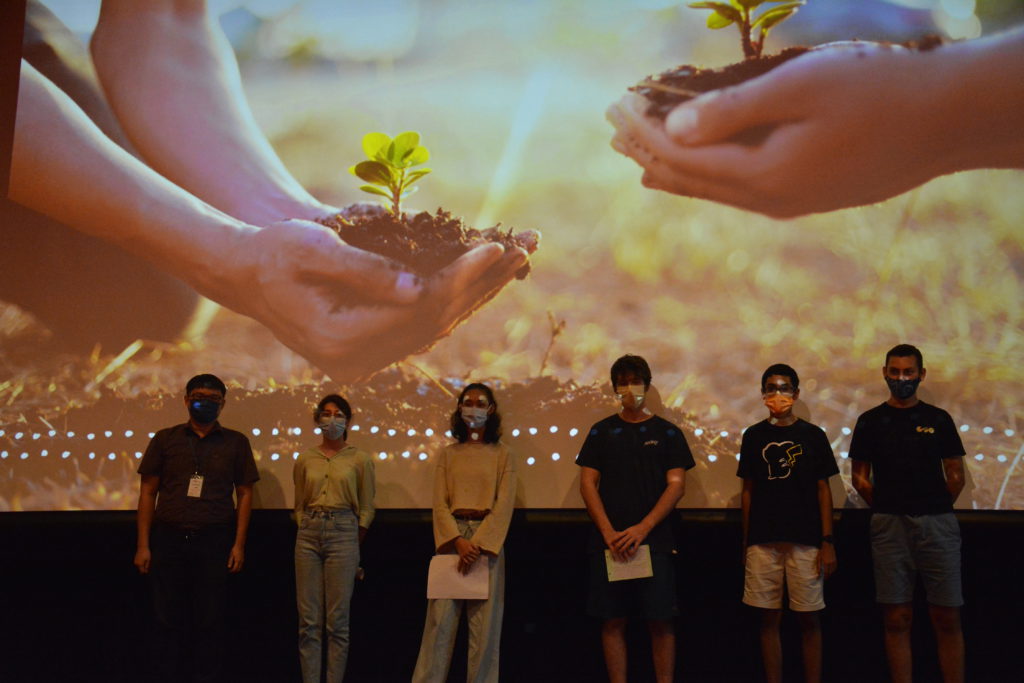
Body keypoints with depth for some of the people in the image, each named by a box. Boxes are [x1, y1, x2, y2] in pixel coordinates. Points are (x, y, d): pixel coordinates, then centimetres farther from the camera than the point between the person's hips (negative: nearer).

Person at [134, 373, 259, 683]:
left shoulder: (236, 442, 7)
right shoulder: (165, 439, 7)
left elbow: (245, 494, 6)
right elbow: (148, 492, 6)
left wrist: (239, 544, -2)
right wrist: (143, 545, 0)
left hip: (214, 541, 0)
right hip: (169, 540, 0)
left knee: (210, 622, 3)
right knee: (169, 621, 5)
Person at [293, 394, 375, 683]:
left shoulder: (360, 459, 3)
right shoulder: (305, 459, 11)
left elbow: (366, 509, 6)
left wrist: (353, 544, 3)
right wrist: (306, 529, 8)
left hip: (343, 532, -3)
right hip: (308, 535, 3)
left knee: (337, 621, -2)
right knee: (309, 621, 2)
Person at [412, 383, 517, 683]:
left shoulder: (502, 455, 7)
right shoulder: (448, 453, 11)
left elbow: (504, 505, -3)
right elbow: (439, 503, 3)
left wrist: (479, 544, -14)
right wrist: (458, 541, -13)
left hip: (488, 536, -1)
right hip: (451, 537, 1)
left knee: (485, 622, -1)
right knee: (440, 619, -3)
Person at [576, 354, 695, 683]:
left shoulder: (667, 432, 7)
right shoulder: (601, 432, 10)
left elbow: (676, 485, -1)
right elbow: (588, 483, 4)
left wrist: (642, 529, -12)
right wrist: (609, 533, -9)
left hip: (655, 540, -1)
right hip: (609, 541, 1)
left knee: (660, 620, -1)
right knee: (613, 620, 3)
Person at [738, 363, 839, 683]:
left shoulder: (813, 435, 4)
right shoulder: (753, 435, 7)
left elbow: (823, 490, 4)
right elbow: (747, 491, 10)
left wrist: (828, 542, -2)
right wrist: (745, 542, 8)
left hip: (805, 540, -1)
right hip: (763, 541, 1)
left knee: (809, 620, 2)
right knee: (769, 618, 5)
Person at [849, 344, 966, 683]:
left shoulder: (939, 419, 7)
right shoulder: (870, 421, 8)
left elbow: (956, 475, 9)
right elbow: (860, 478, 10)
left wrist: (933, 509, 7)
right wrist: (888, 508, 5)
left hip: (937, 524, 0)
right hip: (889, 527, 0)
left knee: (947, 619, 0)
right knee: (897, 619, 1)